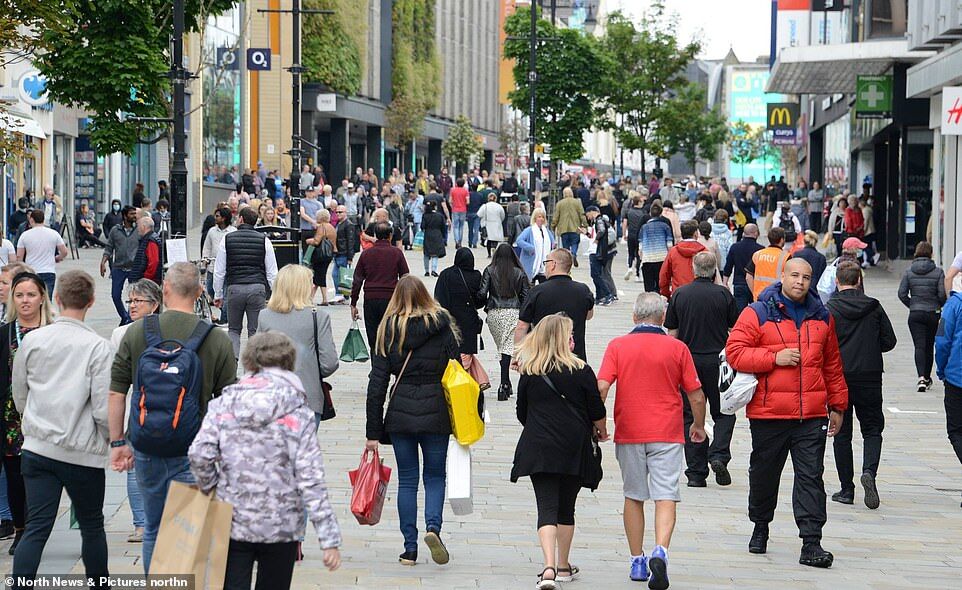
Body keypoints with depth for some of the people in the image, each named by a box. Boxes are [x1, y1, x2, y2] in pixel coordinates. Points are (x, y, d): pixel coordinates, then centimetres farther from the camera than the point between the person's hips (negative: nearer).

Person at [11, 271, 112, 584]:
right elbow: (103, 409, -13)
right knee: (92, 526, 14)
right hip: (83, 452, -3)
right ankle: (99, 584, 25)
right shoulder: (98, 347, -11)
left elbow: (19, 398, 12)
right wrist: (114, 440, 7)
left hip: (37, 448, 3)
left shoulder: (31, 340, 1)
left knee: (37, 528, 1)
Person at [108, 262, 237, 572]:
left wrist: (117, 442, 9)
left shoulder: (136, 332, -2)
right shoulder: (218, 340, -6)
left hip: (146, 446, 3)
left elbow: (116, 394, 0)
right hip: (194, 450, -2)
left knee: (154, 529, 18)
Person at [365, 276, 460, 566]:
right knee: (435, 476, 13)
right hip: (436, 412, 0)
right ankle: (433, 527, -12)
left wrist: (373, 432, 2)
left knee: (407, 479, 11)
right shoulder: (442, 326, -1)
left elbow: (377, 382, -1)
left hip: (400, 414, 1)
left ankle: (410, 548, 9)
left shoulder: (388, 330, 0)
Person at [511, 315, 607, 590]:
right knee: (566, 507, 13)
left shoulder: (529, 374, 1)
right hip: (573, 448, 0)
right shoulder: (581, 371, -6)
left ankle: (549, 567, -19)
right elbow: (596, 411, -1)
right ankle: (563, 566, 23)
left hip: (538, 448, 0)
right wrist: (601, 430, 21)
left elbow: (522, 414, 9)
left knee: (547, 507, -3)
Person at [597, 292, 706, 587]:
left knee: (633, 496, 14)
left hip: (629, 432, 1)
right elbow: (697, 396, 2)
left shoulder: (617, 346, 1)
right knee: (665, 497, -4)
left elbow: (601, 387, -9)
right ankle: (660, 552, -26)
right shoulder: (677, 348, 0)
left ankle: (637, 562, 17)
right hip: (667, 434, -1)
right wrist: (698, 426, 19)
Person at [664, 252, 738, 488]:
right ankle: (719, 455, -11)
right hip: (718, 360, -1)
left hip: (688, 361, 2)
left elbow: (672, 334, 2)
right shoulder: (723, 294, -5)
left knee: (691, 416, 6)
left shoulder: (679, 295, 0)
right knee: (723, 413, 11)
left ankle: (696, 473, 4)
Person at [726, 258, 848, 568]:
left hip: (812, 415, 2)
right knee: (764, 474, 12)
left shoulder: (821, 317, 13)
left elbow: (832, 364, 19)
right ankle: (760, 527, 34)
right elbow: (734, 352, -7)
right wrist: (774, 358, -15)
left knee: (811, 478, -5)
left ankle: (811, 543, -8)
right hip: (768, 414, -2)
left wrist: (837, 405, 17)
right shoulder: (757, 313, 0)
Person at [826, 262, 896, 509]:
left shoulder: (829, 309, -6)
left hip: (839, 376, -1)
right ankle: (869, 471, -18)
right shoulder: (874, 307, 2)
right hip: (870, 377, 1)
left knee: (842, 433, 7)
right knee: (872, 429, 9)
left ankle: (846, 489, 8)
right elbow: (889, 341, 4)